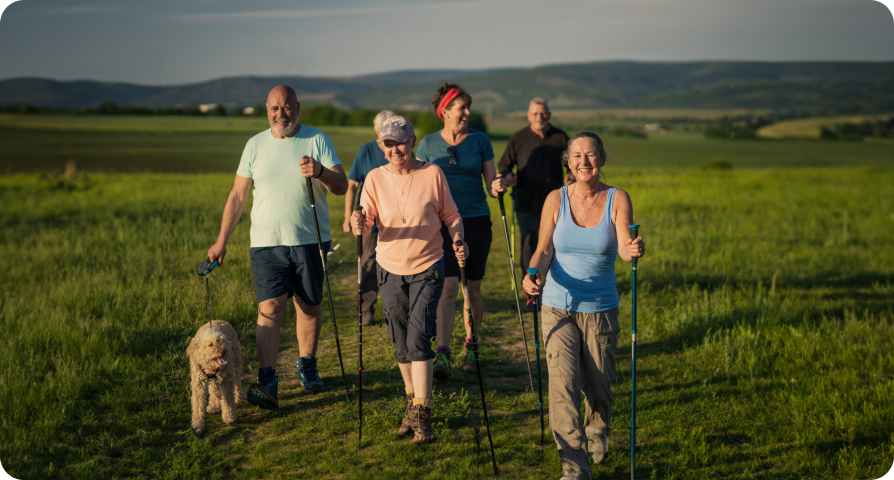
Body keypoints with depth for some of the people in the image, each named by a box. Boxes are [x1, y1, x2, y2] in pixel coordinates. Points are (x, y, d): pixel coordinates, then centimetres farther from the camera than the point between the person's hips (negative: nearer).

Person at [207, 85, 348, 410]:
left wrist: (320, 171, -27)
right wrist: (222, 241, 6)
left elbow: (342, 186, -5)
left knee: (310, 307, 9)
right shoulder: (255, 145, 7)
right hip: (267, 241, 0)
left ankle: (307, 365, 29)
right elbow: (237, 195, 10)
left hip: (311, 239, 0)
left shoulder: (317, 140, 2)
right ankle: (267, 382, -14)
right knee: (269, 308, -11)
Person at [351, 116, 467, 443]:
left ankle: (421, 413, -9)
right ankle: (413, 400, 30)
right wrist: (359, 225, -31)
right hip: (391, 269, 3)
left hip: (427, 269, -3)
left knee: (418, 339, -13)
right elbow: (366, 226, -8)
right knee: (401, 343, 11)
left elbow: (451, 215, 1)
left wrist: (458, 240, -18)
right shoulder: (375, 178, -3)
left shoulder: (432, 174, -7)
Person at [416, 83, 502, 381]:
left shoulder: (480, 141, 4)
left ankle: (471, 348, 25)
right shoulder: (428, 144, 3)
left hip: (476, 221, 1)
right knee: (448, 286, -13)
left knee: (473, 289, 8)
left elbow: (491, 185, 3)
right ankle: (443, 354, -15)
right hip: (442, 222, -1)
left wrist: (498, 185, -19)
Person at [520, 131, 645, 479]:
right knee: (563, 385, -11)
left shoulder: (617, 199, -5)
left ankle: (597, 432, 45)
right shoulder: (556, 199, -2)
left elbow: (624, 247, -17)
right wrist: (533, 275, -23)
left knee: (599, 386, 11)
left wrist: (634, 250, -40)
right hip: (558, 307, 0)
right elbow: (545, 249, -3)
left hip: (600, 309, 0)